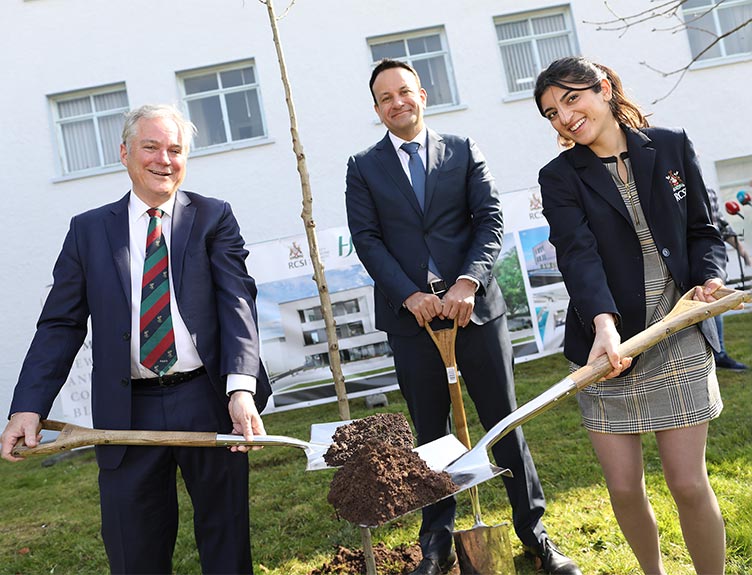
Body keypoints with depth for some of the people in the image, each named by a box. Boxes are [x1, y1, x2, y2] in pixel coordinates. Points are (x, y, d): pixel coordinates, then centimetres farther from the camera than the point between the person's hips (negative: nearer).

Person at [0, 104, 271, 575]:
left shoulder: (214, 218, 3)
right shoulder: (89, 230, 8)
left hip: (209, 403, -1)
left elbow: (237, 301, -8)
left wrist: (241, 389, -22)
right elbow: (61, 324, 6)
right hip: (127, 412, 2)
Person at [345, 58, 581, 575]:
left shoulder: (463, 150, 9)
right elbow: (367, 239, -1)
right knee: (431, 434, 10)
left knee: (506, 423, 7)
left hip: (475, 307, 0)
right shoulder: (363, 168, 9)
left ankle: (534, 531, 23)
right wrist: (409, 295, -13)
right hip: (410, 315, 0)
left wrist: (467, 283, -15)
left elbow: (490, 219, 0)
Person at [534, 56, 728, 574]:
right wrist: (604, 324, -33)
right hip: (607, 342, 0)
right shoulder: (560, 178, -1)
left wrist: (708, 279, -10)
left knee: (689, 483, 1)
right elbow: (578, 254, -17)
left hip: (680, 339, 1)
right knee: (625, 489, 5)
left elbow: (703, 230, 10)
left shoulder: (672, 147, 5)